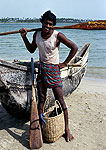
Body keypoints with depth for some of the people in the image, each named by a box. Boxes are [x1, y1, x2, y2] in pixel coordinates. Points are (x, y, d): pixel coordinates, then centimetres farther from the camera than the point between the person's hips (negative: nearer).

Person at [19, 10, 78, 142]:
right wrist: (24, 37, 4)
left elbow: (74, 47, -12)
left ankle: (67, 129, 10)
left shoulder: (57, 36, -15)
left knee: (60, 100, -2)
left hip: (53, 69, -5)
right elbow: (31, 50, 15)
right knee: (41, 99, 11)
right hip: (41, 68, 5)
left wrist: (64, 63, -9)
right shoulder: (37, 34, 2)